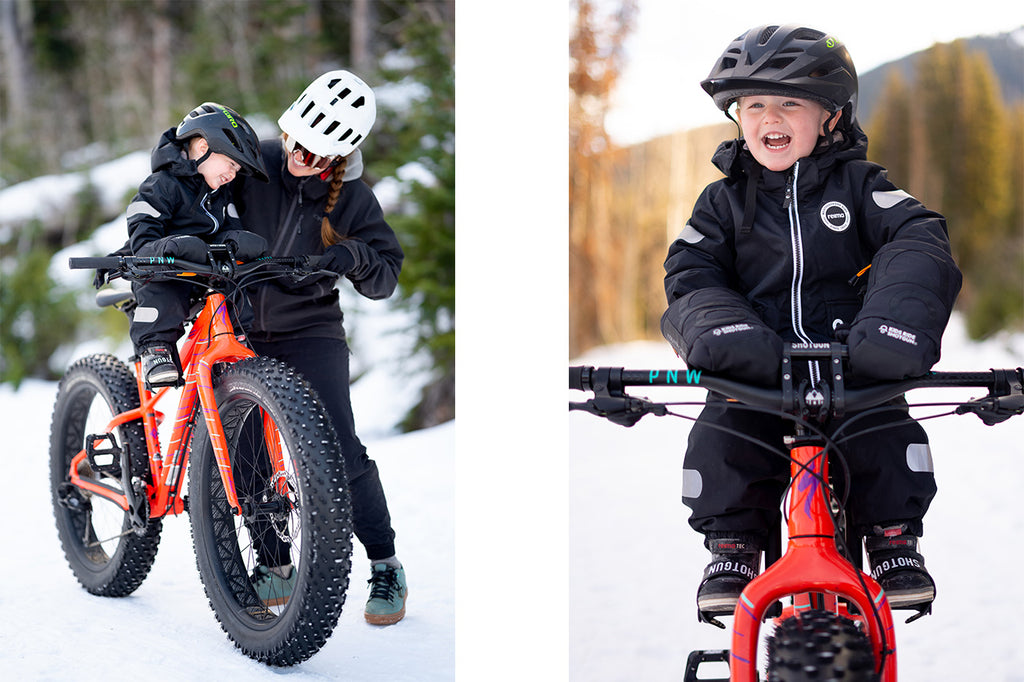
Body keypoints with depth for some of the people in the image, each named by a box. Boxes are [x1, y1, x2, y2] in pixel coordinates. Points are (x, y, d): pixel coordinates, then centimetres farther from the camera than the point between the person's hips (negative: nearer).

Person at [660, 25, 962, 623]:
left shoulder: (858, 185, 6)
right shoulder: (724, 201, 12)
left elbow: (918, 239, -8)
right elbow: (691, 275, 2)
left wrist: (894, 320, -28)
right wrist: (721, 329, -22)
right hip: (756, 369, 1)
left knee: (890, 438, -22)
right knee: (720, 442, -21)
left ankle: (896, 544, 1)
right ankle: (732, 551, 0)